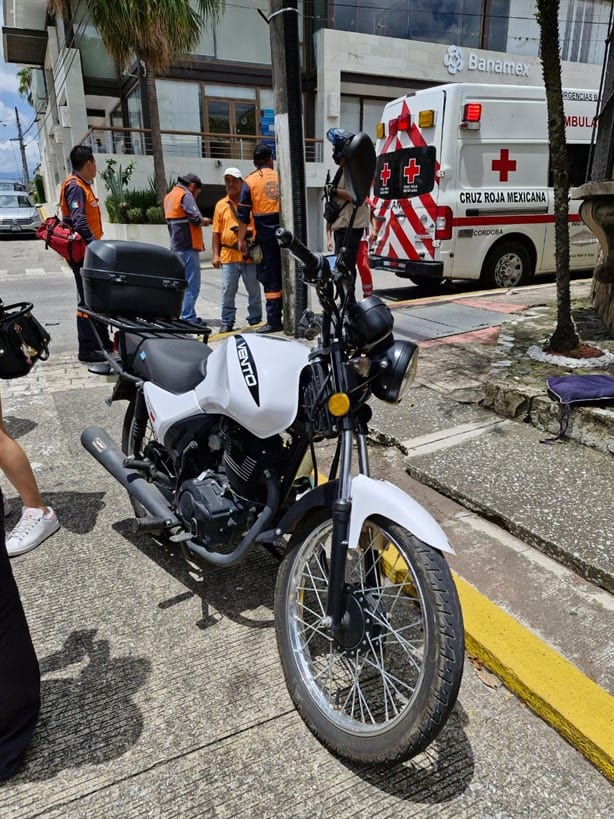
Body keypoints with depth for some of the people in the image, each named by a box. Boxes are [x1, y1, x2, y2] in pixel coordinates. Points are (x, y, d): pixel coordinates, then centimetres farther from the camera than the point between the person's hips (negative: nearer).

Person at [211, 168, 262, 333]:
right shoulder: (221, 205, 10)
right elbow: (216, 232, 9)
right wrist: (215, 254, 2)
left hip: (250, 255, -1)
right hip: (228, 255, 1)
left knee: (254, 290, 6)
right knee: (228, 291, 2)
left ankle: (255, 321, 17)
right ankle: (227, 322, 11)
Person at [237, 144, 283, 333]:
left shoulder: (249, 181, -1)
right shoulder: (281, 178, 7)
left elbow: (243, 215, -3)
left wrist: (241, 240, 2)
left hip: (265, 236, -3)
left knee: (270, 279, -1)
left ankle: (274, 321, -1)